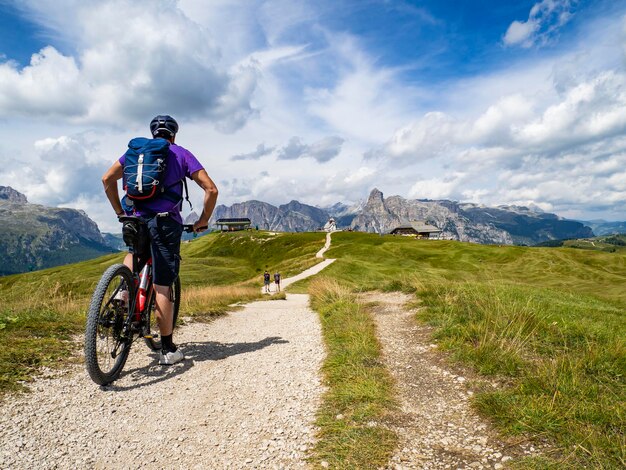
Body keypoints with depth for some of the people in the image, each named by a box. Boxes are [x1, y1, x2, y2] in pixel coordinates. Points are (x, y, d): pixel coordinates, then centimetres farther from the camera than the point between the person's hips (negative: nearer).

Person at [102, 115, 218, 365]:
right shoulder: (181, 154, 6)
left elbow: (108, 179, 9)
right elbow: (211, 189, -3)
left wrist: (120, 212, 17)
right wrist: (203, 221, 7)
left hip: (136, 220, 3)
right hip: (166, 223, -3)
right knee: (162, 288, 0)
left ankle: (125, 290, 12)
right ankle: (168, 350, 6)